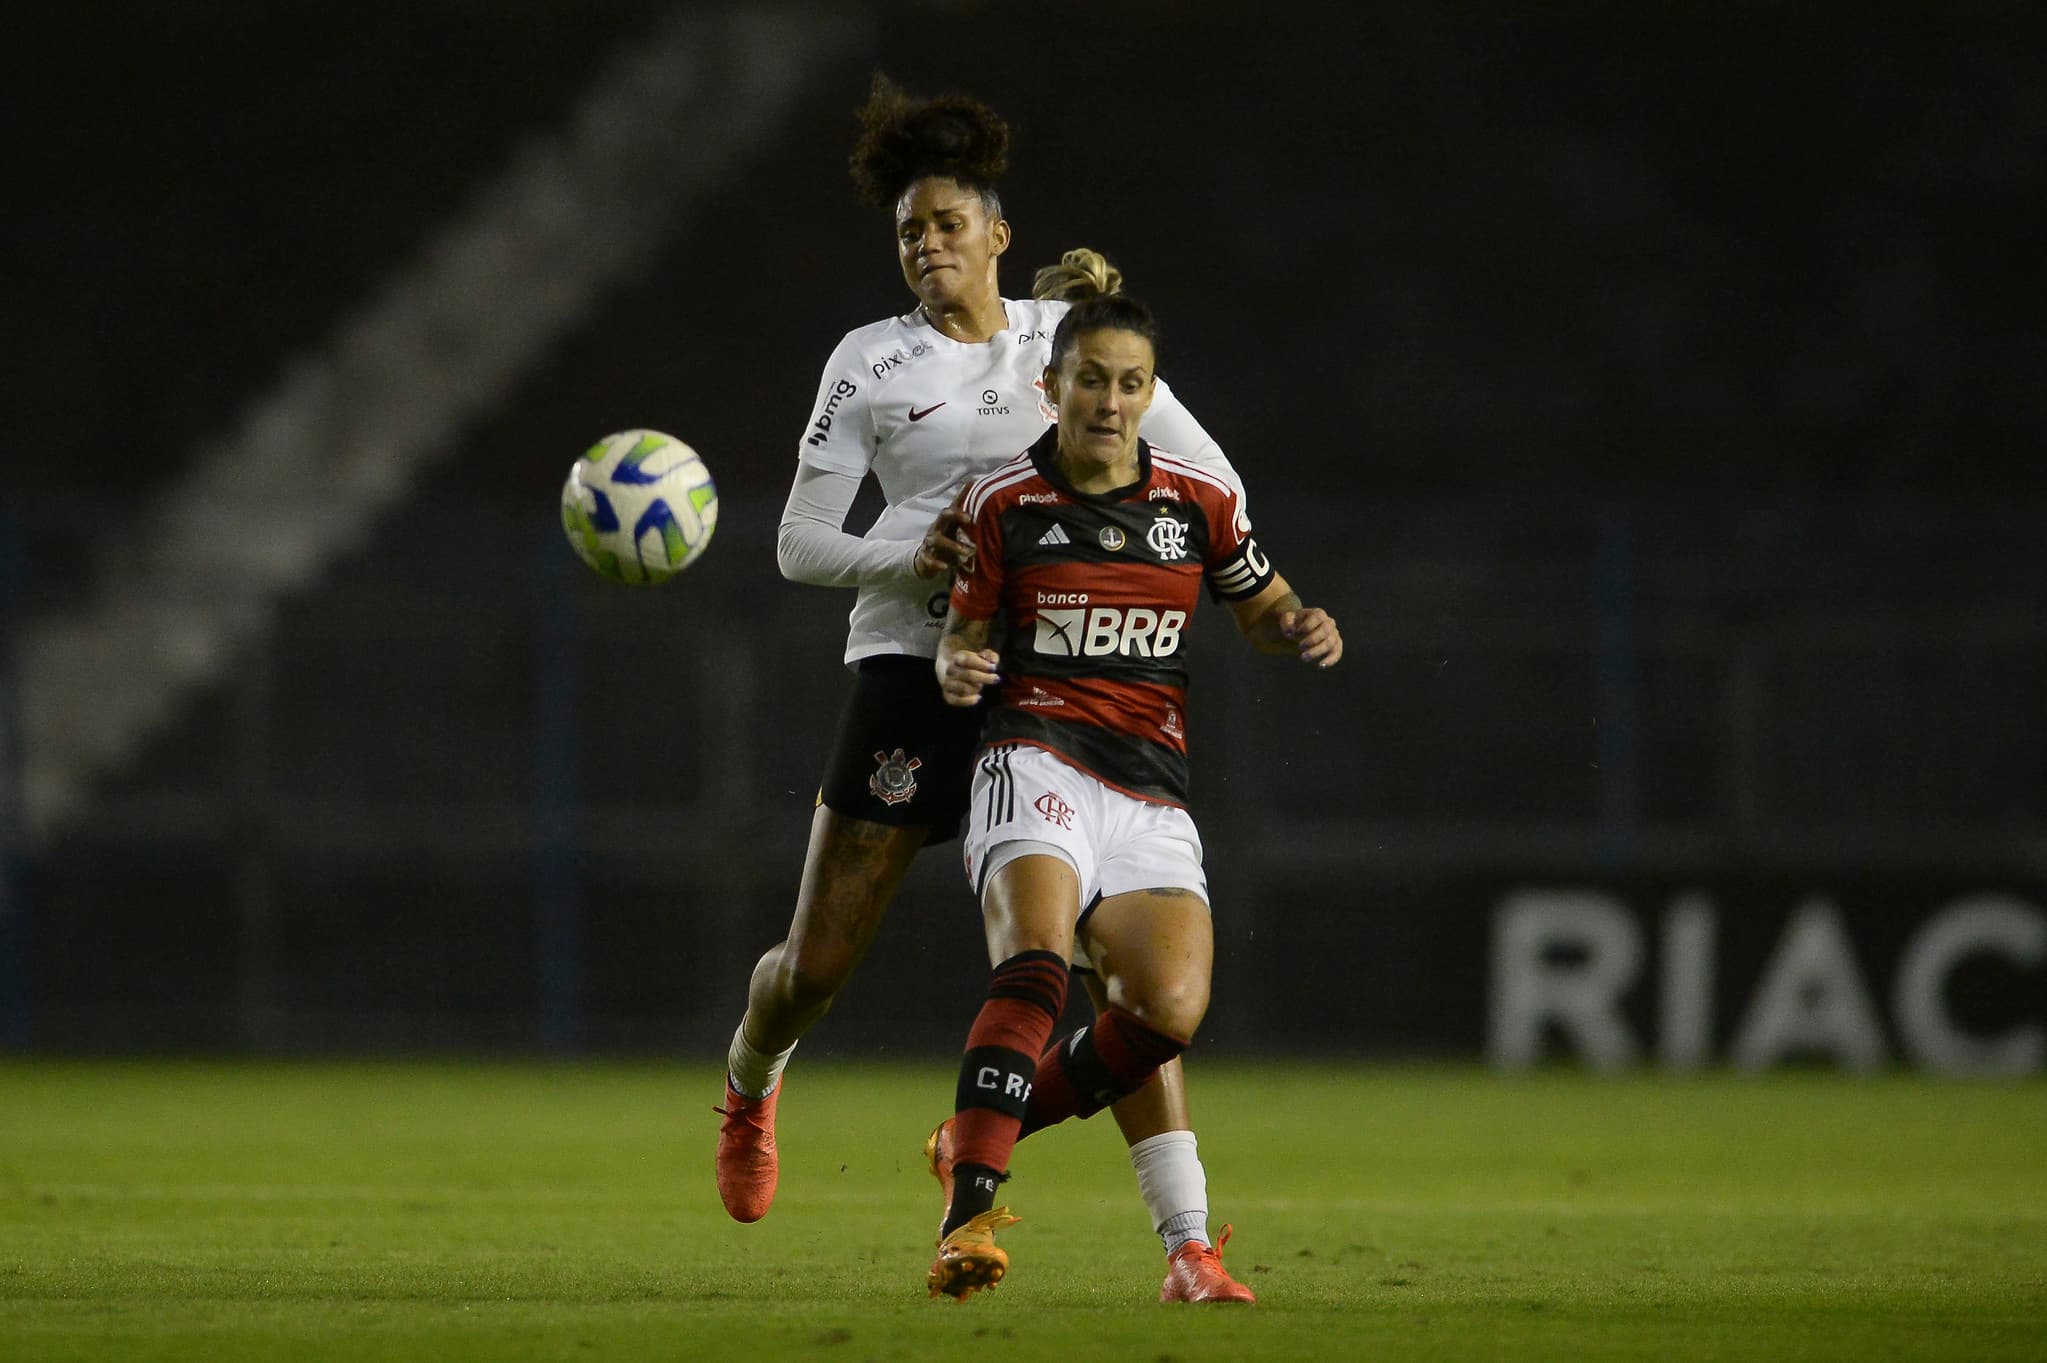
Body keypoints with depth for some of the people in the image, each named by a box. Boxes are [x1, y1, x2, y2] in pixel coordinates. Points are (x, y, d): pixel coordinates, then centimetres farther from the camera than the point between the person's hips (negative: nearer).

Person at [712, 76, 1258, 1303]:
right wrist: (908, 557, -16)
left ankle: (1190, 1245, -14)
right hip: (911, 672, 0)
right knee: (819, 964, 3)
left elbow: (1211, 482, 6)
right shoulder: (870, 363, 3)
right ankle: (751, 1084, 41)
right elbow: (800, 544, 2)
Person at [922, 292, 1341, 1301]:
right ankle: (968, 1216, -37)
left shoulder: (1198, 502, 9)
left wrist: (1304, 630, -1)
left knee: (1171, 1009, -19)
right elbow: (963, 639, 10)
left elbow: (1262, 608, 22)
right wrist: (956, 671, -14)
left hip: (1151, 791, 3)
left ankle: (974, 1135, 2)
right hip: (1037, 758, -3)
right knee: (1036, 966, -30)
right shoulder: (1002, 503, 3)